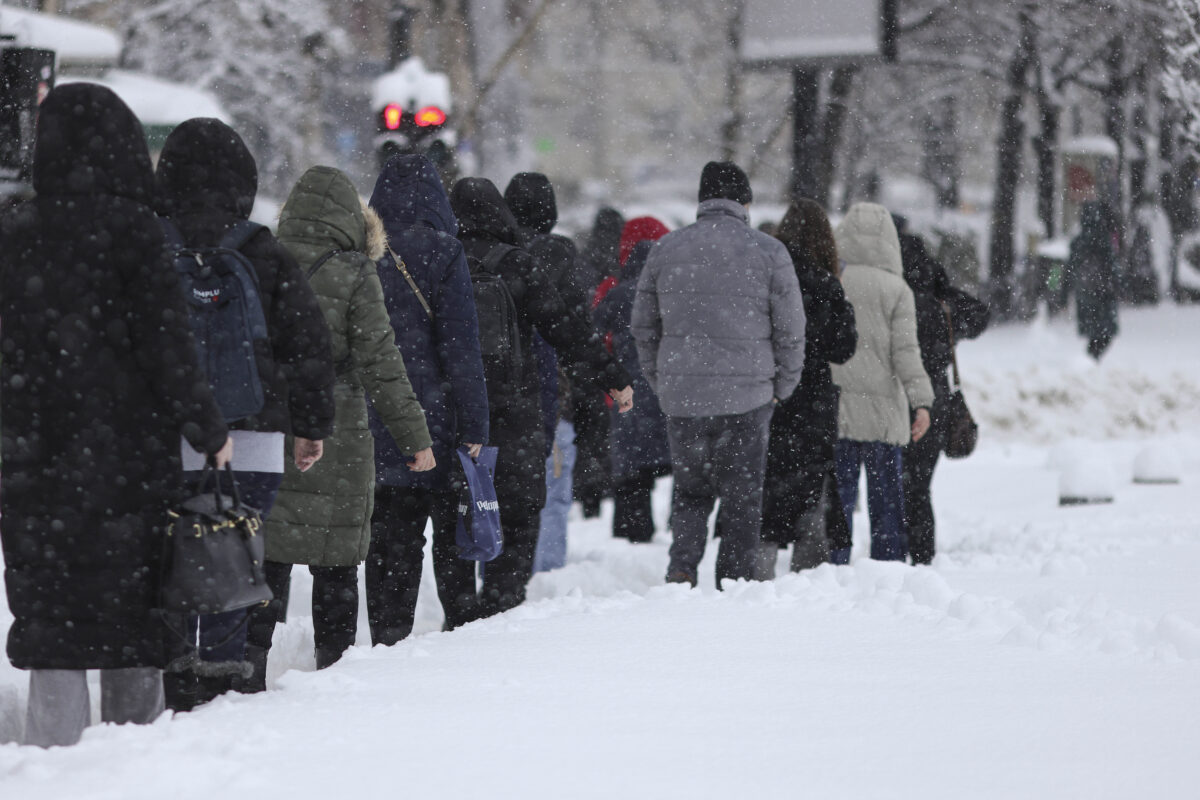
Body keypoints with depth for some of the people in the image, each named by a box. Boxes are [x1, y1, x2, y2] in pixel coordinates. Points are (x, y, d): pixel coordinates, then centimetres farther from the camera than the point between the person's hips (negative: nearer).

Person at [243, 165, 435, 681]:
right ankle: (334, 666, 11)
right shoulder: (354, 276, -7)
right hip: (334, 443, -3)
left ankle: (249, 669, 1)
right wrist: (415, 437, -3)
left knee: (265, 558, 7)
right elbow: (380, 365, -8)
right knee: (336, 564, 7)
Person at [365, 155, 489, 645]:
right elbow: (461, 347, -12)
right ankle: (464, 627, 13)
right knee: (453, 531, 9)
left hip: (373, 423, 3)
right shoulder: (440, 254, -9)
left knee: (389, 536, 7)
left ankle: (388, 639, 4)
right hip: (434, 418, -3)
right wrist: (473, 425, -10)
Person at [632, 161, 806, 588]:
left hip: (681, 395, 2)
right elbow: (790, 330, -1)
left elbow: (644, 326, 10)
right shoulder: (768, 252, -3)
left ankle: (682, 566, -4)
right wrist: (781, 387, 11)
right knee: (742, 497, 8)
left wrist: (660, 382, 19)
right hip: (746, 394, -2)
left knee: (691, 489, 15)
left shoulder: (666, 249, 5)